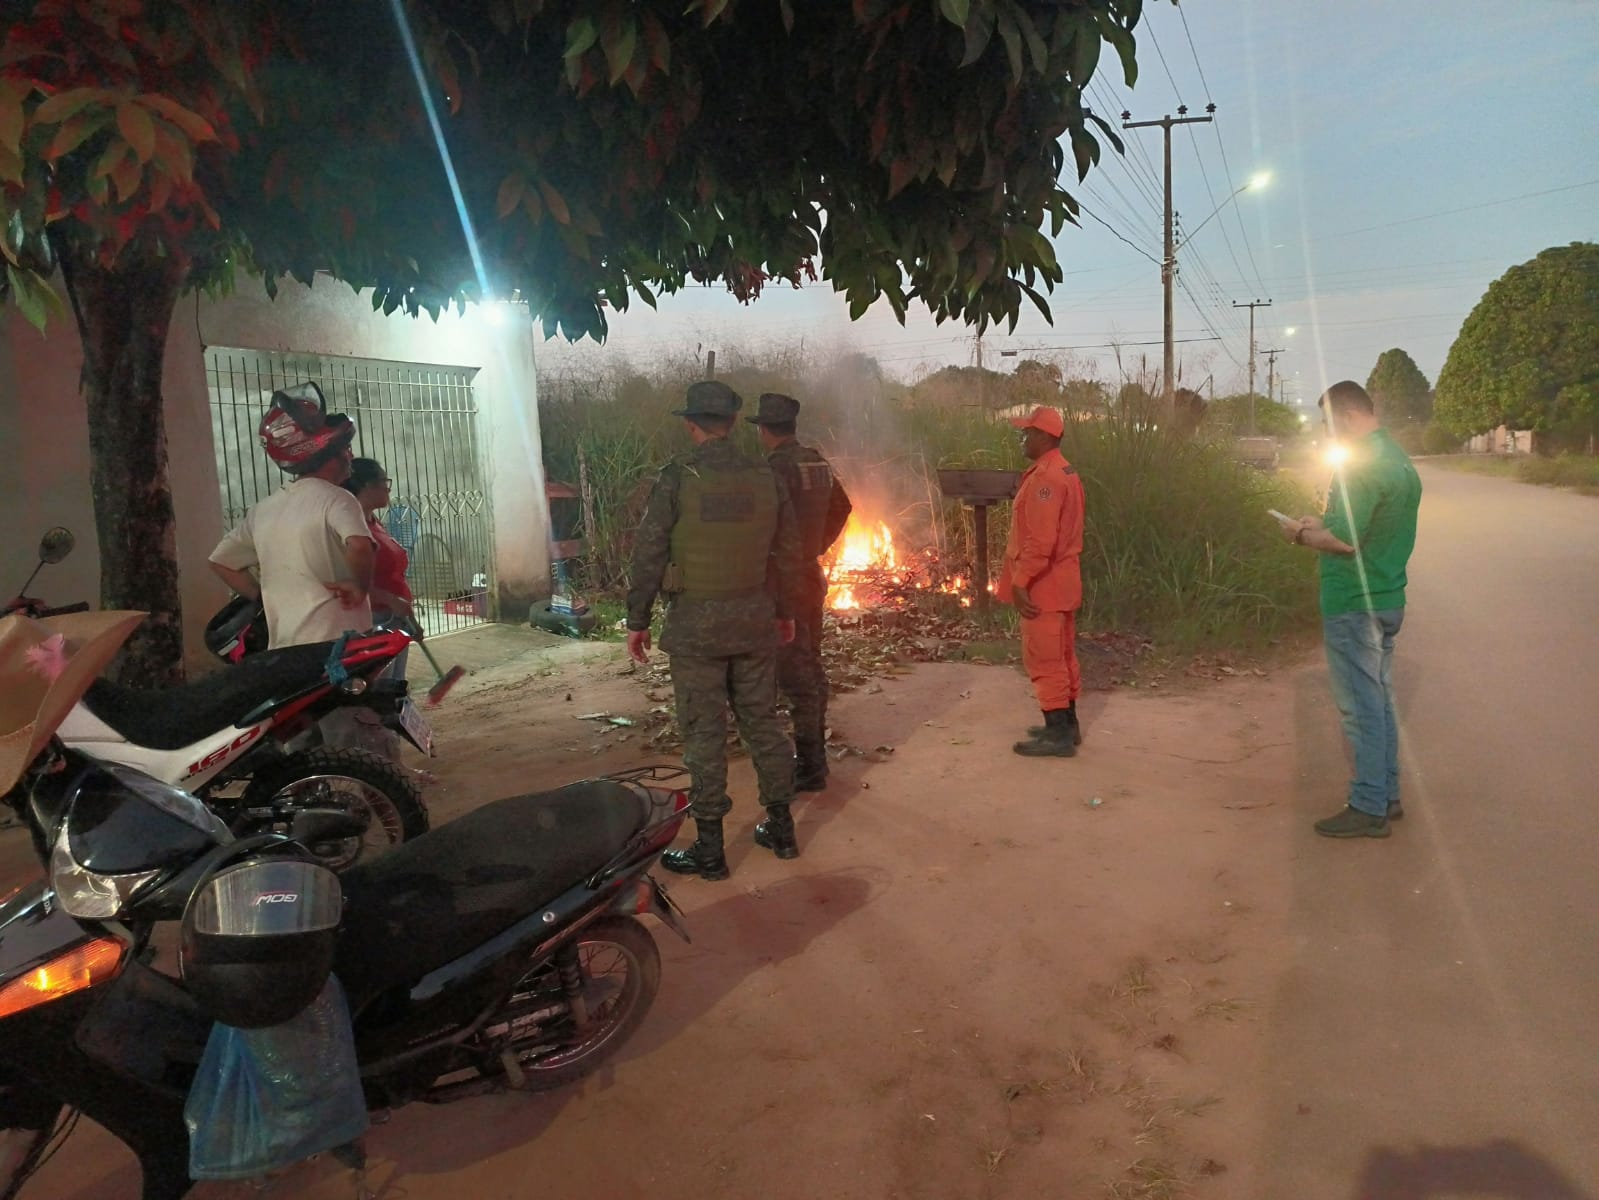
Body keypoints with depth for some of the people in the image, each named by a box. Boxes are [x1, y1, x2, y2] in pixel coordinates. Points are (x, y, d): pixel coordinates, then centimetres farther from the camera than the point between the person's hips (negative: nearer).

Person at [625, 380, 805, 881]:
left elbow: (648, 554, -9)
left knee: (704, 733, 2)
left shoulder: (677, 478, -10)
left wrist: (637, 620, 1)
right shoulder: (765, 478, 3)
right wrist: (785, 612, 23)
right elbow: (787, 552, 10)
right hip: (755, 619, 4)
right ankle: (780, 828, 25)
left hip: (696, 620, -4)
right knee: (762, 721, 15)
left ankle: (709, 849, 10)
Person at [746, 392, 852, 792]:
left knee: (796, 676, -3)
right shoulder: (817, 462, 7)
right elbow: (842, 507, 19)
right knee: (811, 668, 17)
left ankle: (809, 767, 3)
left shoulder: (777, 467, -19)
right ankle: (816, 755, 29)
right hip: (812, 576, 9)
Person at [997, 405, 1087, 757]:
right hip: (1061, 581, 10)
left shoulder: (1045, 478, -20)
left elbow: (1040, 539, -26)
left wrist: (1021, 581, -24)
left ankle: (1058, 734, -1)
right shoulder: (1064, 472, 14)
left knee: (1044, 659, -5)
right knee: (1062, 655, 15)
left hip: (1043, 584, -10)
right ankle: (1067, 725, 24)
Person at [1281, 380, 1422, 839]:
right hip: (1387, 599, 9)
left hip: (1354, 606, -9)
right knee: (1380, 702, 16)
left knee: (1361, 708, -2)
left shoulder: (1361, 465, -19)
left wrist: (1302, 535, -7)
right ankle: (1386, 794, 26)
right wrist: (1323, 524, 15)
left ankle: (1368, 808, 6)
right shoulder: (1400, 460, 11)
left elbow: (1344, 541, -23)